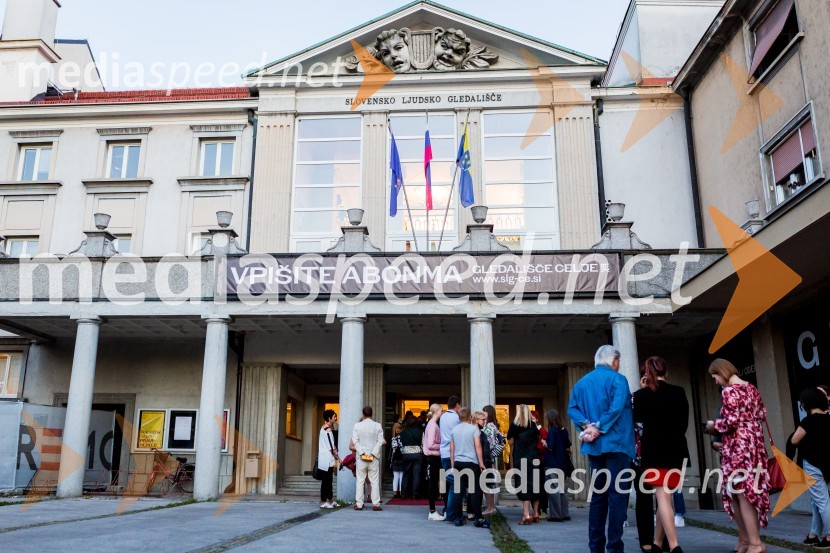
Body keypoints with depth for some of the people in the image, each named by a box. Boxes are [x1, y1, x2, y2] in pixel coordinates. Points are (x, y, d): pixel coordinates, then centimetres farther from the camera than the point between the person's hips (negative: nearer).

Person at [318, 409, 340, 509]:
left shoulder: (323, 428, 15)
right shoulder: (328, 429, -15)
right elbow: (331, 447, -17)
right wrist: (337, 458, -8)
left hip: (325, 458, 10)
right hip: (327, 459, -10)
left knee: (329, 480, 14)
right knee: (326, 481, -4)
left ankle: (331, 501, 20)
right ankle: (323, 503, 0)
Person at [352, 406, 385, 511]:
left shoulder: (357, 425, -1)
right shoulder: (378, 426, -1)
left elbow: (355, 441, -6)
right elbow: (380, 441, -5)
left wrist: (362, 453, -6)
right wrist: (373, 453, -7)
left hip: (361, 457, 0)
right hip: (374, 458, 0)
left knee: (360, 481, 6)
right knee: (375, 481, 4)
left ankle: (359, 504, 4)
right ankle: (376, 504, 1)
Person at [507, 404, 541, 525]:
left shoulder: (514, 425, -3)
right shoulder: (534, 425, 5)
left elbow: (510, 442, -3)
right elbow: (537, 440, 10)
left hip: (520, 457, -3)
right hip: (533, 457, 3)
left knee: (523, 483, -3)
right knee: (534, 483, 11)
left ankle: (526, 514, -9)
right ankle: (535, 513, 16)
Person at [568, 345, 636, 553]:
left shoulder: (582, 382, 14)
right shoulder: (617, 379, -4)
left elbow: (572, 409, 4)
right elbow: (617, 408, -19)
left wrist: (586, 425, -7)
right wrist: (599, 428, -17)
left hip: (594, 446, 6)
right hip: (616, 444, -6)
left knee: (598, 495, 11)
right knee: (618, 495, -4)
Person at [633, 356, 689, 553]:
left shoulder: (641, 394, -6)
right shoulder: (679, 392, -1)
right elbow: (684, 422, 7)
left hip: (653, 450, -3)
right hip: (676, 449, 3)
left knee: (662, 497, -4)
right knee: (667, 496, 13)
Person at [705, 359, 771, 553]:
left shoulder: (729, 391, -14)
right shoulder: (752, 388, 13)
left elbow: (731, 421, -20)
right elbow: (762, 416, 17)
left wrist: (714, 425, -3)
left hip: (738, 446, -9)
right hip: (754, 443, 9)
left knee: (742, 493, -3)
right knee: (748, 492, 14)